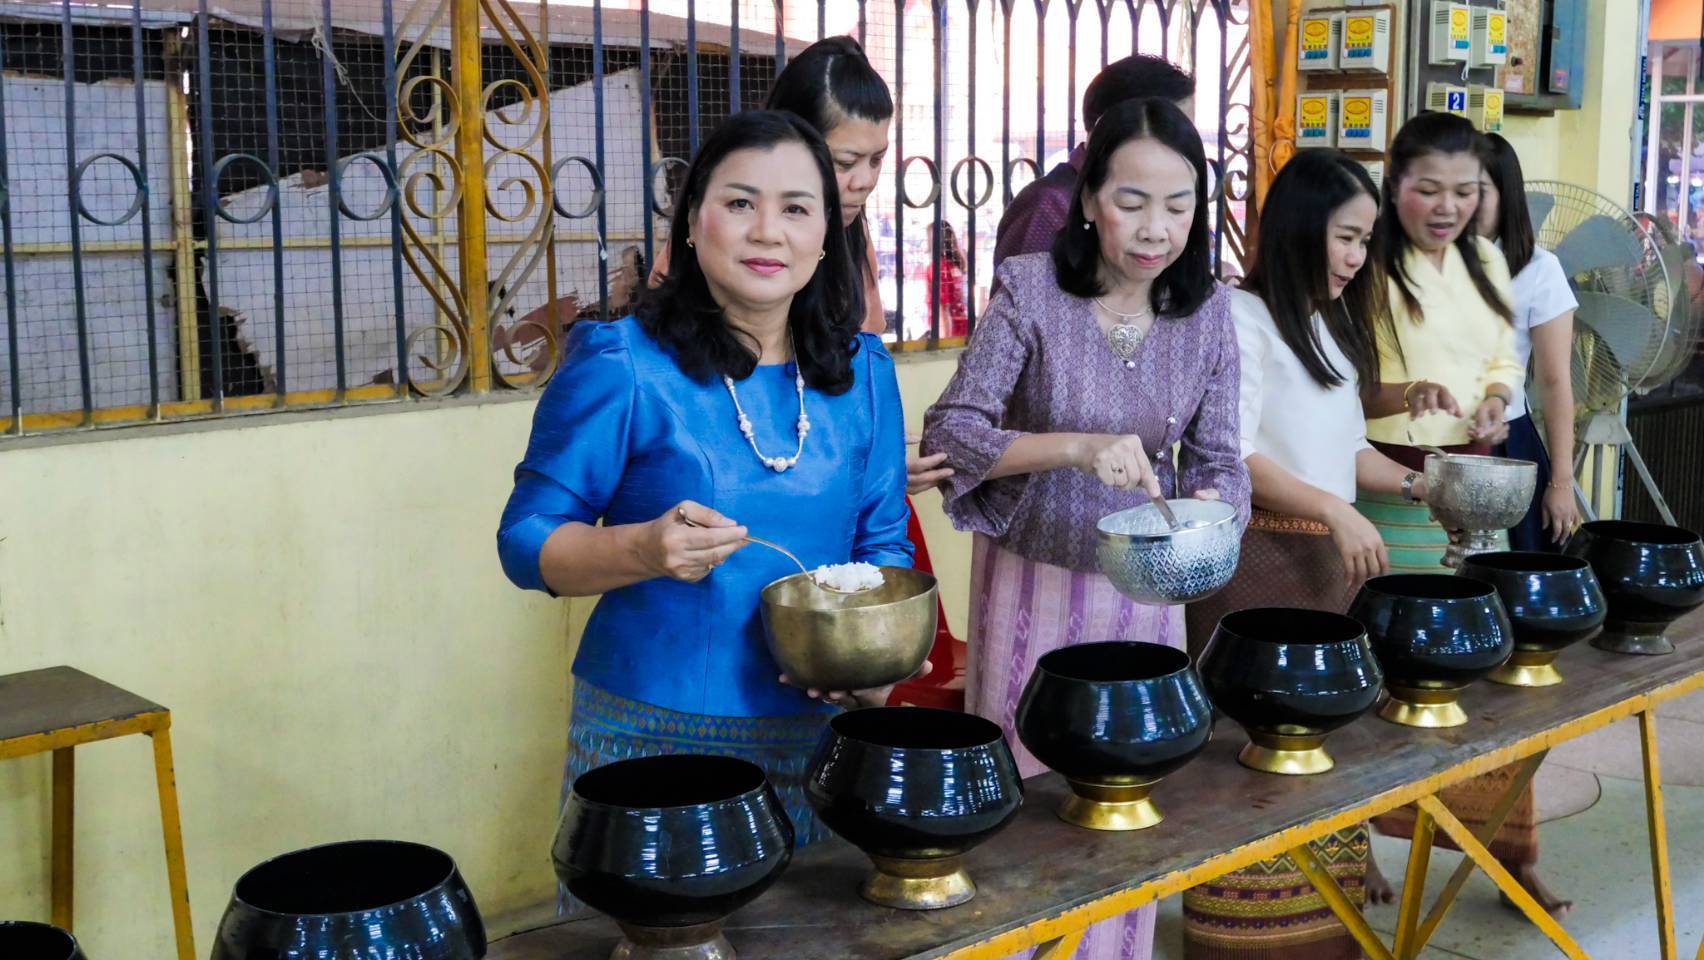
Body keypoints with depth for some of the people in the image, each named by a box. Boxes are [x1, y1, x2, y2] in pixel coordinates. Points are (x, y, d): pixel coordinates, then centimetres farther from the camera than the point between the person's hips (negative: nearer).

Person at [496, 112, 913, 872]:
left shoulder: (863, 372, 6)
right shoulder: (620, 365, -9)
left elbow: (882, 542, 12)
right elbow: (528, 539, -6)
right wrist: (646, 549, -25)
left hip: (815, 733, 4)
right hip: (652, 732, -4)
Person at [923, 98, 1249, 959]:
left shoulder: (1208, 310, -4)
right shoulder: (1029, 288, -14)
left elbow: (1218, 458, -1)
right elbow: (949, 431, -17)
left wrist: (1205, 514, -24)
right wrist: (1078, 447, -31)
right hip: (1032, 580, -3)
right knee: (1025, 793, 7)